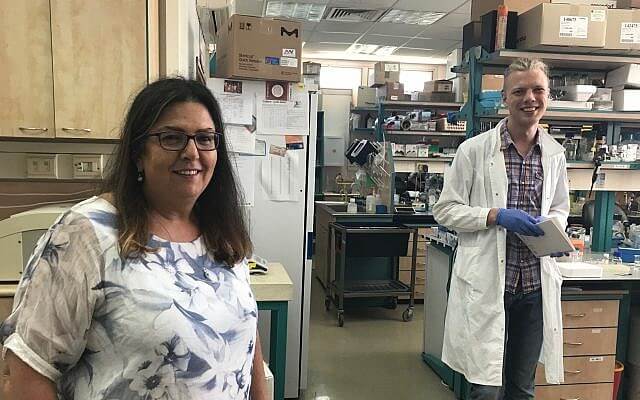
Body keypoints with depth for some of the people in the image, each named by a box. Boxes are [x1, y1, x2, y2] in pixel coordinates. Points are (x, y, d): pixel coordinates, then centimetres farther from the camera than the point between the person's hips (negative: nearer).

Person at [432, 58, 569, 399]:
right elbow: (445, 210, -5)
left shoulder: (555, 154, 7)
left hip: (536, 285, 5)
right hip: (486, 284, -4)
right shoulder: (474, 150, -7)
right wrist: (496, 215, -18)